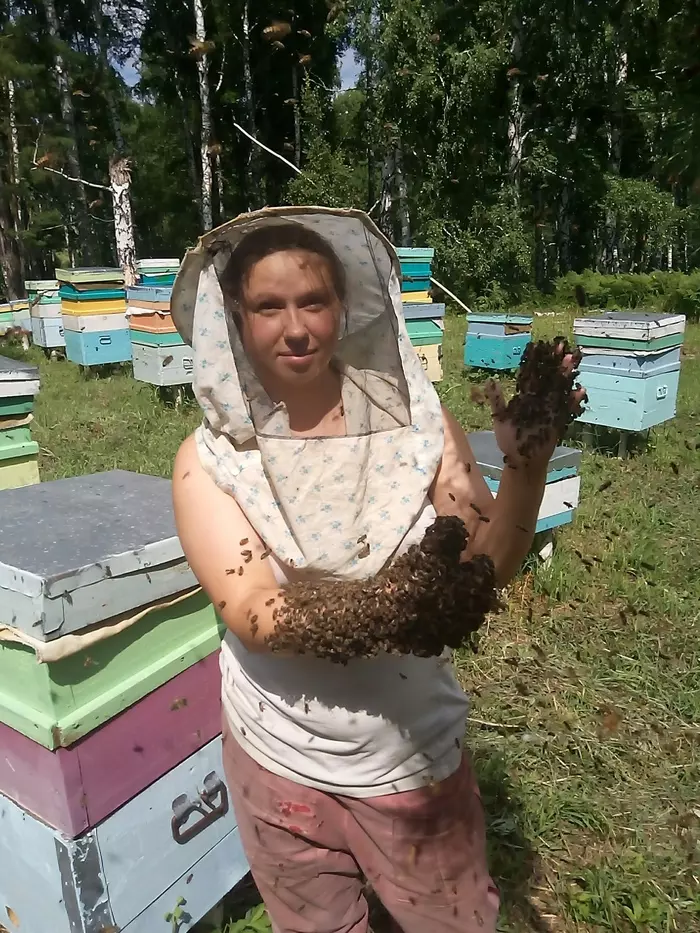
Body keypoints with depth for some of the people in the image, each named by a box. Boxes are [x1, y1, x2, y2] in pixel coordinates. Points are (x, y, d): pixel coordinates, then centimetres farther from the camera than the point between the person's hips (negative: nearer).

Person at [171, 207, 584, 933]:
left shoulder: (412, 417, -12)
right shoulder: (210, 457, -14)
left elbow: (488, 565, -12)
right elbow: (253, 618, -23)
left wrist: (526, 466, -31)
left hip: (418, 750, 1)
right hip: (282, 762, 0)